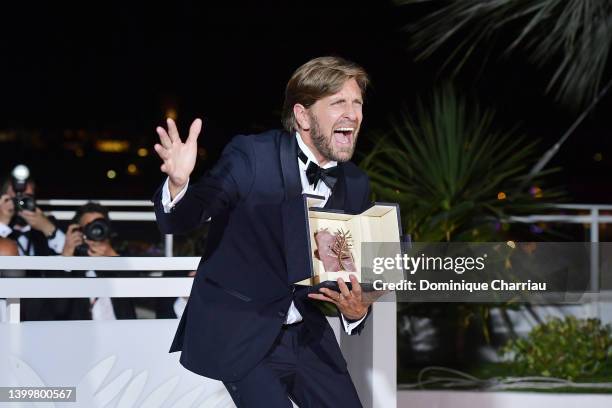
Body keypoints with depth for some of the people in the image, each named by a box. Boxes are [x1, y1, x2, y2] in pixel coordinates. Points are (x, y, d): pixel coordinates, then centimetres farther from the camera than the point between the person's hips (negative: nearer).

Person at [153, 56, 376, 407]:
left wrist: (357, 310, -16)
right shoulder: (251, 156, -13)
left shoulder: (356, 185, 3)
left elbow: (353, 271, 7)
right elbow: (179, 221, -18)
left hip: (305, 334, 6)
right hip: (239, 335, -5)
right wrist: (178, 183, -40)